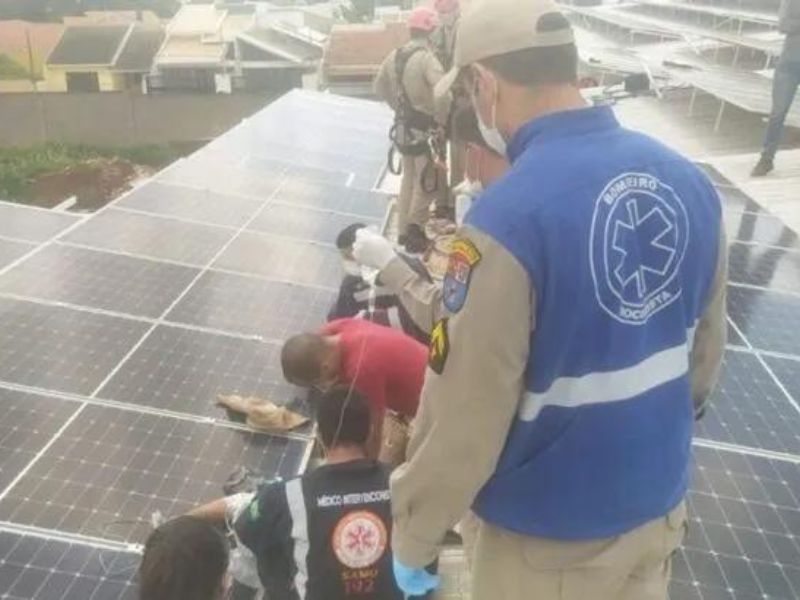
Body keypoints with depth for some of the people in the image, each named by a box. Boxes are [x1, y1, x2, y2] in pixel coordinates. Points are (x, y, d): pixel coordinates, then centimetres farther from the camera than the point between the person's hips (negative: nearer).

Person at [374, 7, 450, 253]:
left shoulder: (395, 56, 4)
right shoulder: (426, 58, -19)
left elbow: (380, 88, 14)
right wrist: (441, 120, -18)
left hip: (403, 125, 8)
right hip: (423, 128, -8)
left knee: (409, 177, 20)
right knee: (428, 181, 5)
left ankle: (404, 230, 27)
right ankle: (415, 231, 7)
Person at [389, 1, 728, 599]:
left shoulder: (508, 219, -30)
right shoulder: (690, 184, -9)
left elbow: (463, 417, -24)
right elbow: (706, 351, 4)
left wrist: (412, 538, -7)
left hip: (551, 529, -5)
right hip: (661, 502, 6)